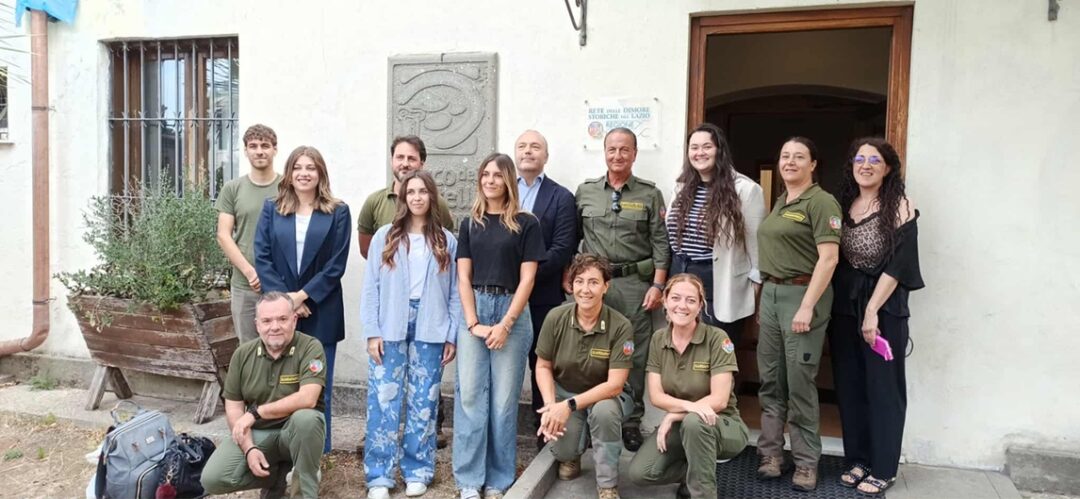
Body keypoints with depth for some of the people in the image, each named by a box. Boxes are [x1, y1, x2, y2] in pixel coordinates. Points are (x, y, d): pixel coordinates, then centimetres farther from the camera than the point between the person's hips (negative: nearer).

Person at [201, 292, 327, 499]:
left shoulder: (310, 348, -16)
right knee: (212, 479, -15)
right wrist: (249, 449, -13)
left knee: (305, 417, -38)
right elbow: (233, 406, 1)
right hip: (256, 433, 4)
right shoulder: (243, 354, -2)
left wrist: (255, 412, -23)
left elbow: (307, 399, -29)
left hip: (297, 429, -4)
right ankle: (278, 474, 10)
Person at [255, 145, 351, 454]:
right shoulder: (272, 209, 8)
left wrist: (303, 296, -12)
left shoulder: (338, 212, 1)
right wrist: (284, 298, -11)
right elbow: (262, 258, 0)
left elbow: (336, 264, -4)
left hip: (320, 314, -1)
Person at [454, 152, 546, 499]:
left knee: (504, 398, 3)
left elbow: (527, 278, -3)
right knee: (470, 395, 1)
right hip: (473, 311, 2)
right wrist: (473, 323, -7)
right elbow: (463, 277, 5)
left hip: (512, 312, -2)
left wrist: (505, 324, -11)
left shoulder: (526, 224, 1)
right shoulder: (470, 224, 10)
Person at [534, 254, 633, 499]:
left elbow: (615, 384, -21)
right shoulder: (556, 318, -12)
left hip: (605, 395, -2)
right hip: (563, 393, 2)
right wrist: (550, 404, -17)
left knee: (604, 411, -36)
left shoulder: (620, 327, -20)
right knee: (564, 452, -21)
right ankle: (571, 456, 20)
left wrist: (569, 405, -28)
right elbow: (543, 366, 0)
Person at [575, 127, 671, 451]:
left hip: (635, 283, -1)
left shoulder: (650, 195, 4)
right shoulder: (585, 192, 9)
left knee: (636, 356, 3)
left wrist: (658, 285, -6)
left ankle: (632, 421, 14)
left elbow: (660, 243, 1)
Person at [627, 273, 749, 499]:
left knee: (694, 421, -39)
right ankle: (694, 472, 9)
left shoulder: (717, 338, -15)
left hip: (722, 425, -4)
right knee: (639, 473, -18)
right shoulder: (658, 339, -1)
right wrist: (687, 405, -26)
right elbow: (656, 395, -7)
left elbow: (719, 400, -20)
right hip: (679, 425, 4)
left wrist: (674, 415, -21)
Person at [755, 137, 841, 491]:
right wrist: (763, 299, 15)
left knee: (800, 382, -2)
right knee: (770, 380, 10)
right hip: (770, 293, 8)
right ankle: (771, 453, 20)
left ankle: (806, 463, 11)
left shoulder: (821, 202, -9)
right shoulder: (779, 203, 15)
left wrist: (807, 306, -21)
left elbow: (828, 258, -16)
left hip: (802, 293, -7)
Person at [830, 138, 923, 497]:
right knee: (849, 385, 9)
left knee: (883, 386, 2)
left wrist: (872, 311, -16)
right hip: (844, 303, 5)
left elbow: (897, 264, -12)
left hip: (884, 305, -5)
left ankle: (883, 469, 13)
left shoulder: (900, 206, -6)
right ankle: (858, 459, 22)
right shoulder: (843, 204, 9)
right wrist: (832, 303, 3)